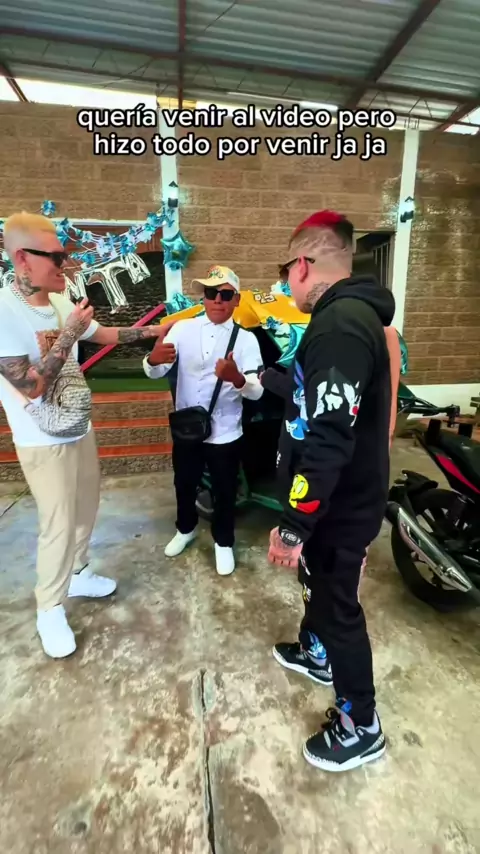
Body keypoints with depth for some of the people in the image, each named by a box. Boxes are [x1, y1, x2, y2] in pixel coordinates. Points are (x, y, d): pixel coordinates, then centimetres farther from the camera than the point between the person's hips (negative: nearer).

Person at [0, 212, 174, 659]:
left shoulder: (61, 302, 0)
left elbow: (105, 334, 16)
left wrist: (151, 331, 16)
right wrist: (69, 334, -24)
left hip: (80, 429, 7)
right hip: (44, 442, -7)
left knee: (85, 510, 19)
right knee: (58, 525, 1)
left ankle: (77, 574, 42)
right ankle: (49, 611, 24)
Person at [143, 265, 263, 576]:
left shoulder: (246, 339, -8)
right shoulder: (183, 329, -2)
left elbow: (257, 391, -18)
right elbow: (154, 373, -9)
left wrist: (237, 378, -40)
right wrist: (154, 358, -33)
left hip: (225, 433, -2)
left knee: (225, 491, 15)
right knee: (184, 485, 21)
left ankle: (224, 542, 39)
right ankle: (186, 529, 49)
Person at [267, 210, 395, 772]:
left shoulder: (339, 327, -27)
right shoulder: (350, 316, 9)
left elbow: (329, 443, -32)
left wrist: (293, 525, -26)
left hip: (339, 506, -10)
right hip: (341, 496, 10)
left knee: (339, 605, 9)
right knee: (318, 582, 28)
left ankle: (361, 727, 33)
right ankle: (316, 653, 55)